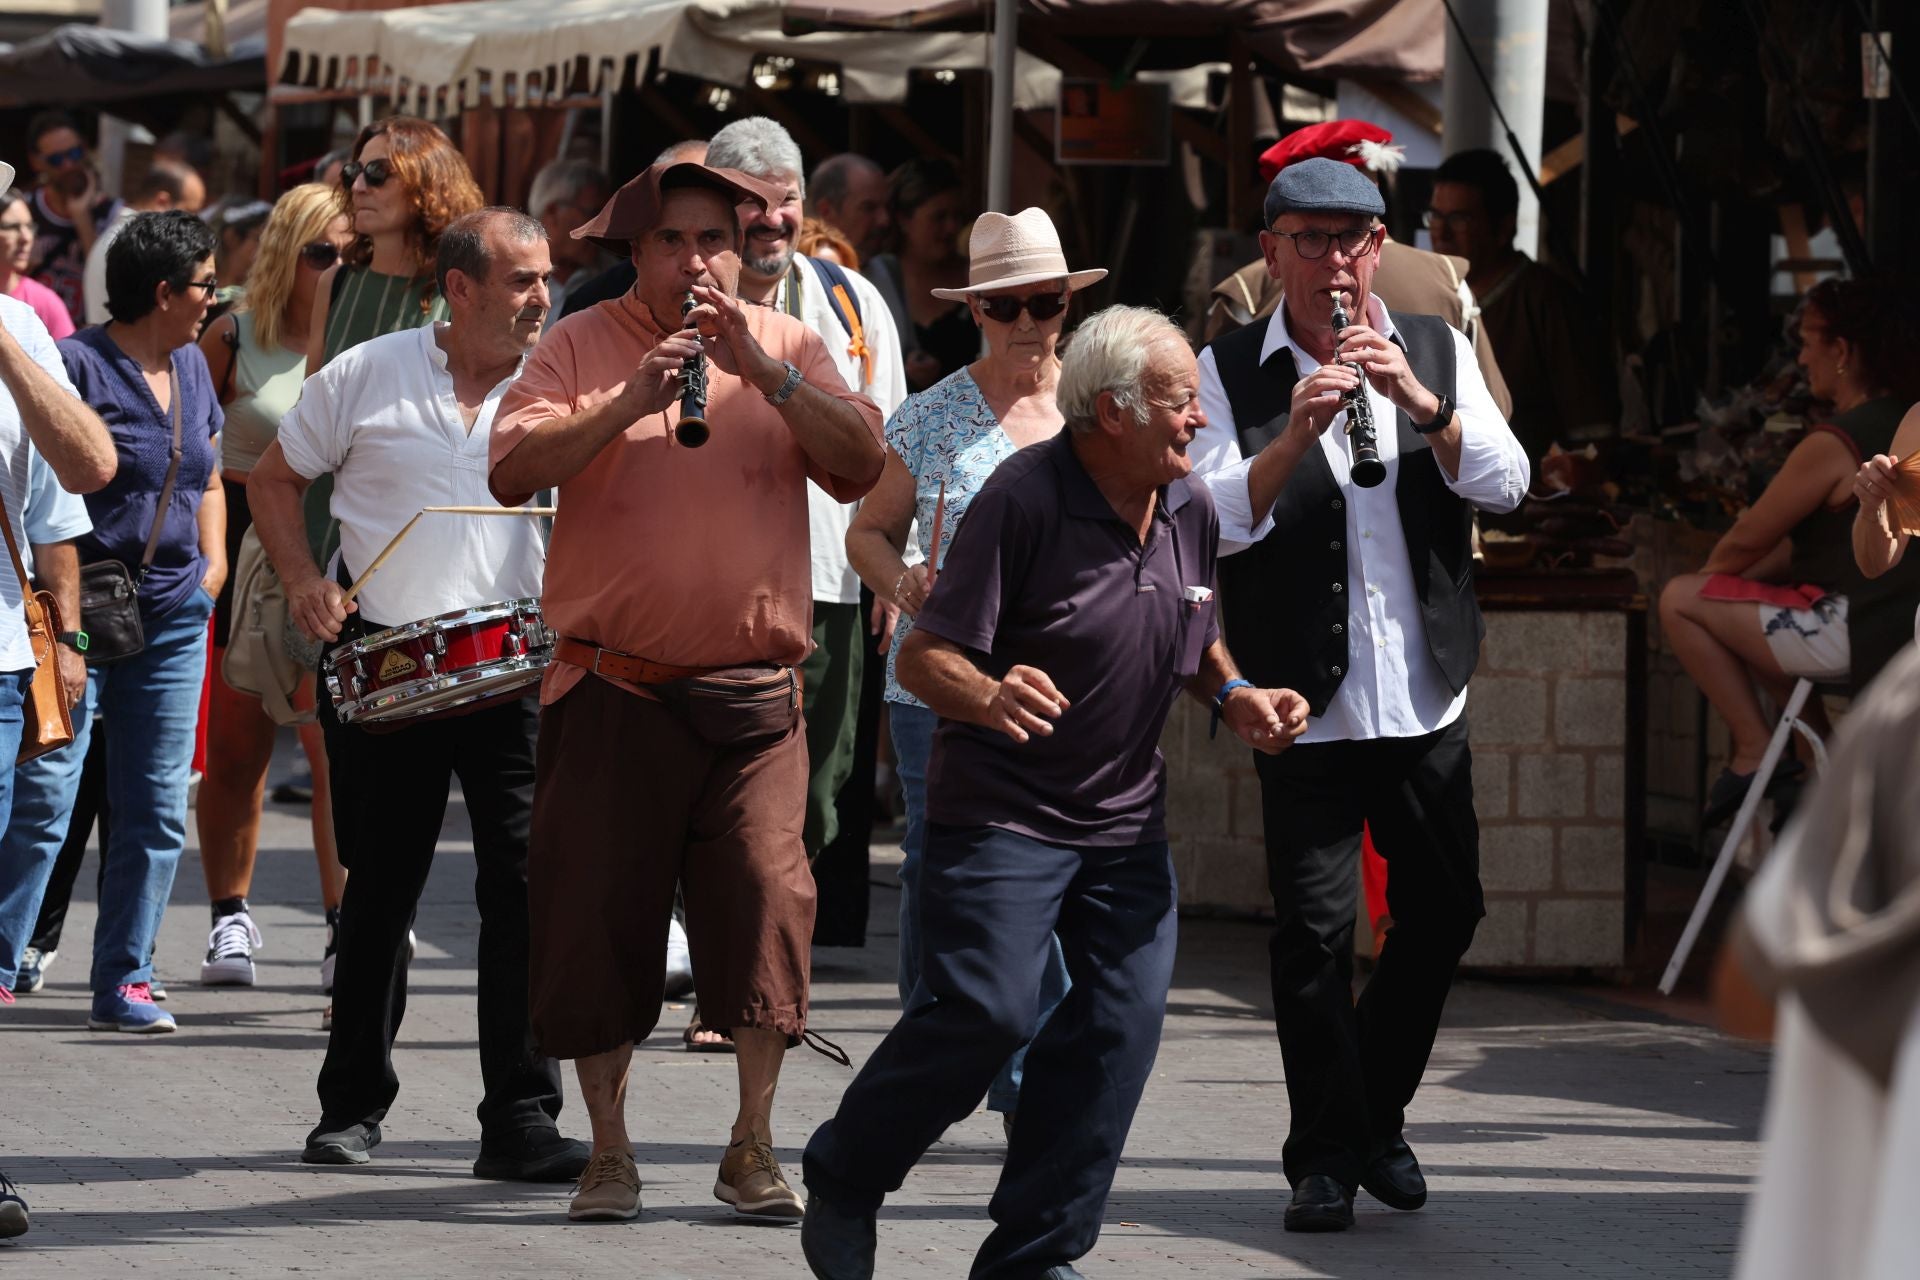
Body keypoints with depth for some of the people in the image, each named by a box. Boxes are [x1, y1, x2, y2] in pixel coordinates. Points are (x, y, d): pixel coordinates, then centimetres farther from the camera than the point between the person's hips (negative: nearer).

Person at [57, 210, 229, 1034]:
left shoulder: (191, 367, 14)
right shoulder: (79, 364, -10)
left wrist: (213, 560, 11)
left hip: (172, 617, 7)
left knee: (156, 808, 5)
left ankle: (122, 982, 11)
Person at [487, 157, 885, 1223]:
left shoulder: (788, 345, 9)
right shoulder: (583, 345, 4)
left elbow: (862, 464, -4)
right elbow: (512, 472, -9)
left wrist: (763, 375, -14)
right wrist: (627, 404, -21)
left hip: (752, 693, 1)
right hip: (613, 687, -1)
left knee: (765, 896, -9)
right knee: (598, 909, 1)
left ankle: (753, 1145, 2)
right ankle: (608, 1151, 12)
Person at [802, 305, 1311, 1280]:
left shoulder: (1191, 511, 6)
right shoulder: (1024, 497, -16)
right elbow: (926, 657, -17)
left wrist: (1235, 697, 3)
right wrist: (989, 699, -38)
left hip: (1127, 824, 7)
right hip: (1003, 814, -7)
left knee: (1121, 1023, -3)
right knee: (984, 1010, -16)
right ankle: (842, 1179, 9)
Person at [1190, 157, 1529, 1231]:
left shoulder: (1437, 349, 8)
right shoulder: (1232, 372, -1)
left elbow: (1505, 485, -4)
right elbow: (1215, 523, -11)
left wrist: (1421, 404, -19)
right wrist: (1292, 438, -26)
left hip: (1426, 696, 3)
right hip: (1306, 699, -3)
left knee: (1445, 906, 9)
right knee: (1314, 930, -5)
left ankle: (1378, 1113, 29)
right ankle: (1328, 1160, 6)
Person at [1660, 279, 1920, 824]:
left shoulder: (1834, 445, -18)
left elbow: (1747, 541, -8)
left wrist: (1706, 575, 13)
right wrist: (1718, 579, 13)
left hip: (1862, 636, -10)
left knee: (1681, 601, -2)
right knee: (1740, 609, 28)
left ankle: (1754, 750, 1)